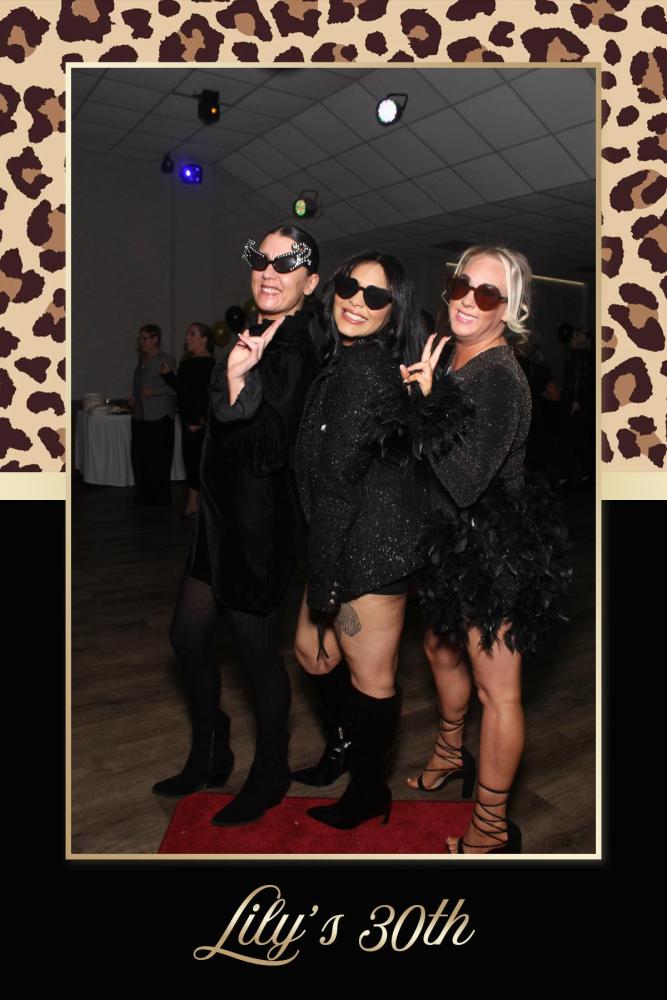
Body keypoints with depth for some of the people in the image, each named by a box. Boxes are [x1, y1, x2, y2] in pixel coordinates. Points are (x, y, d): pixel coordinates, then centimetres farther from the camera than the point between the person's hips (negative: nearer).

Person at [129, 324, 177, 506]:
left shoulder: (166, 360, -6)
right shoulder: (142, 359, 16)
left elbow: (174, 387, -10)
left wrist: (153, 391, -18)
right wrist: (134, 397, 10)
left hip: (159, 416, -7)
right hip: (140, 415, 7)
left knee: (159, 457, -3)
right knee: (138, 455, 7)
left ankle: (160, 495, 7)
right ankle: (144, 492, 18)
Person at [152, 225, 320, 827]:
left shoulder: (293, 354, -18)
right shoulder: (259, 337, 8)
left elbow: (267, 453, -26)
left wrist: (238, 380, -33)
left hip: (260, 525, -9)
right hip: (223, 515, 9)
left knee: (257, 653, 7)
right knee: (189, 635, 18)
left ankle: (270, 777, 31)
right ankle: (210, 757, 40)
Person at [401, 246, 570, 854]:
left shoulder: (502, 378, -21)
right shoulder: (452, 362, 5)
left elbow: (465, 481, -28)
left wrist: (426, 400, -24)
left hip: (496, 551, -10)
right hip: (457, 544, 10)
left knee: (497, 690, 4)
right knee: (442, 649, 27)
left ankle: (492, 830, 22)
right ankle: (451, 757, 53)